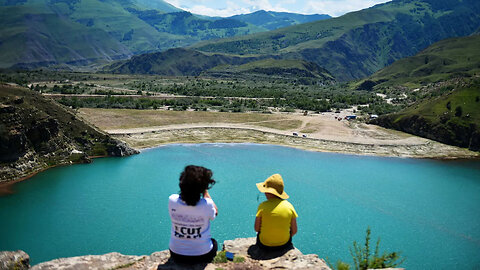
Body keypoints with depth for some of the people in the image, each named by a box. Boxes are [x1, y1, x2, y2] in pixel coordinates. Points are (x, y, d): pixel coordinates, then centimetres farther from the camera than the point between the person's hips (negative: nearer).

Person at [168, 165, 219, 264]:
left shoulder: (172, 200, -22)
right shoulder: (207, 204, -28)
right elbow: (215, 212, -3)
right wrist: (205, 192, -3)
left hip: (176, 255, 2)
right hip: (202, 256, -2)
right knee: (214, 242, 33)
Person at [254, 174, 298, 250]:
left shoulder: (263, 206, -17)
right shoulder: (289, 206, -10)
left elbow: (256, 229, -8)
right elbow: (294, 231, -4)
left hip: (265, 245, -2)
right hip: (284, 245, 2)